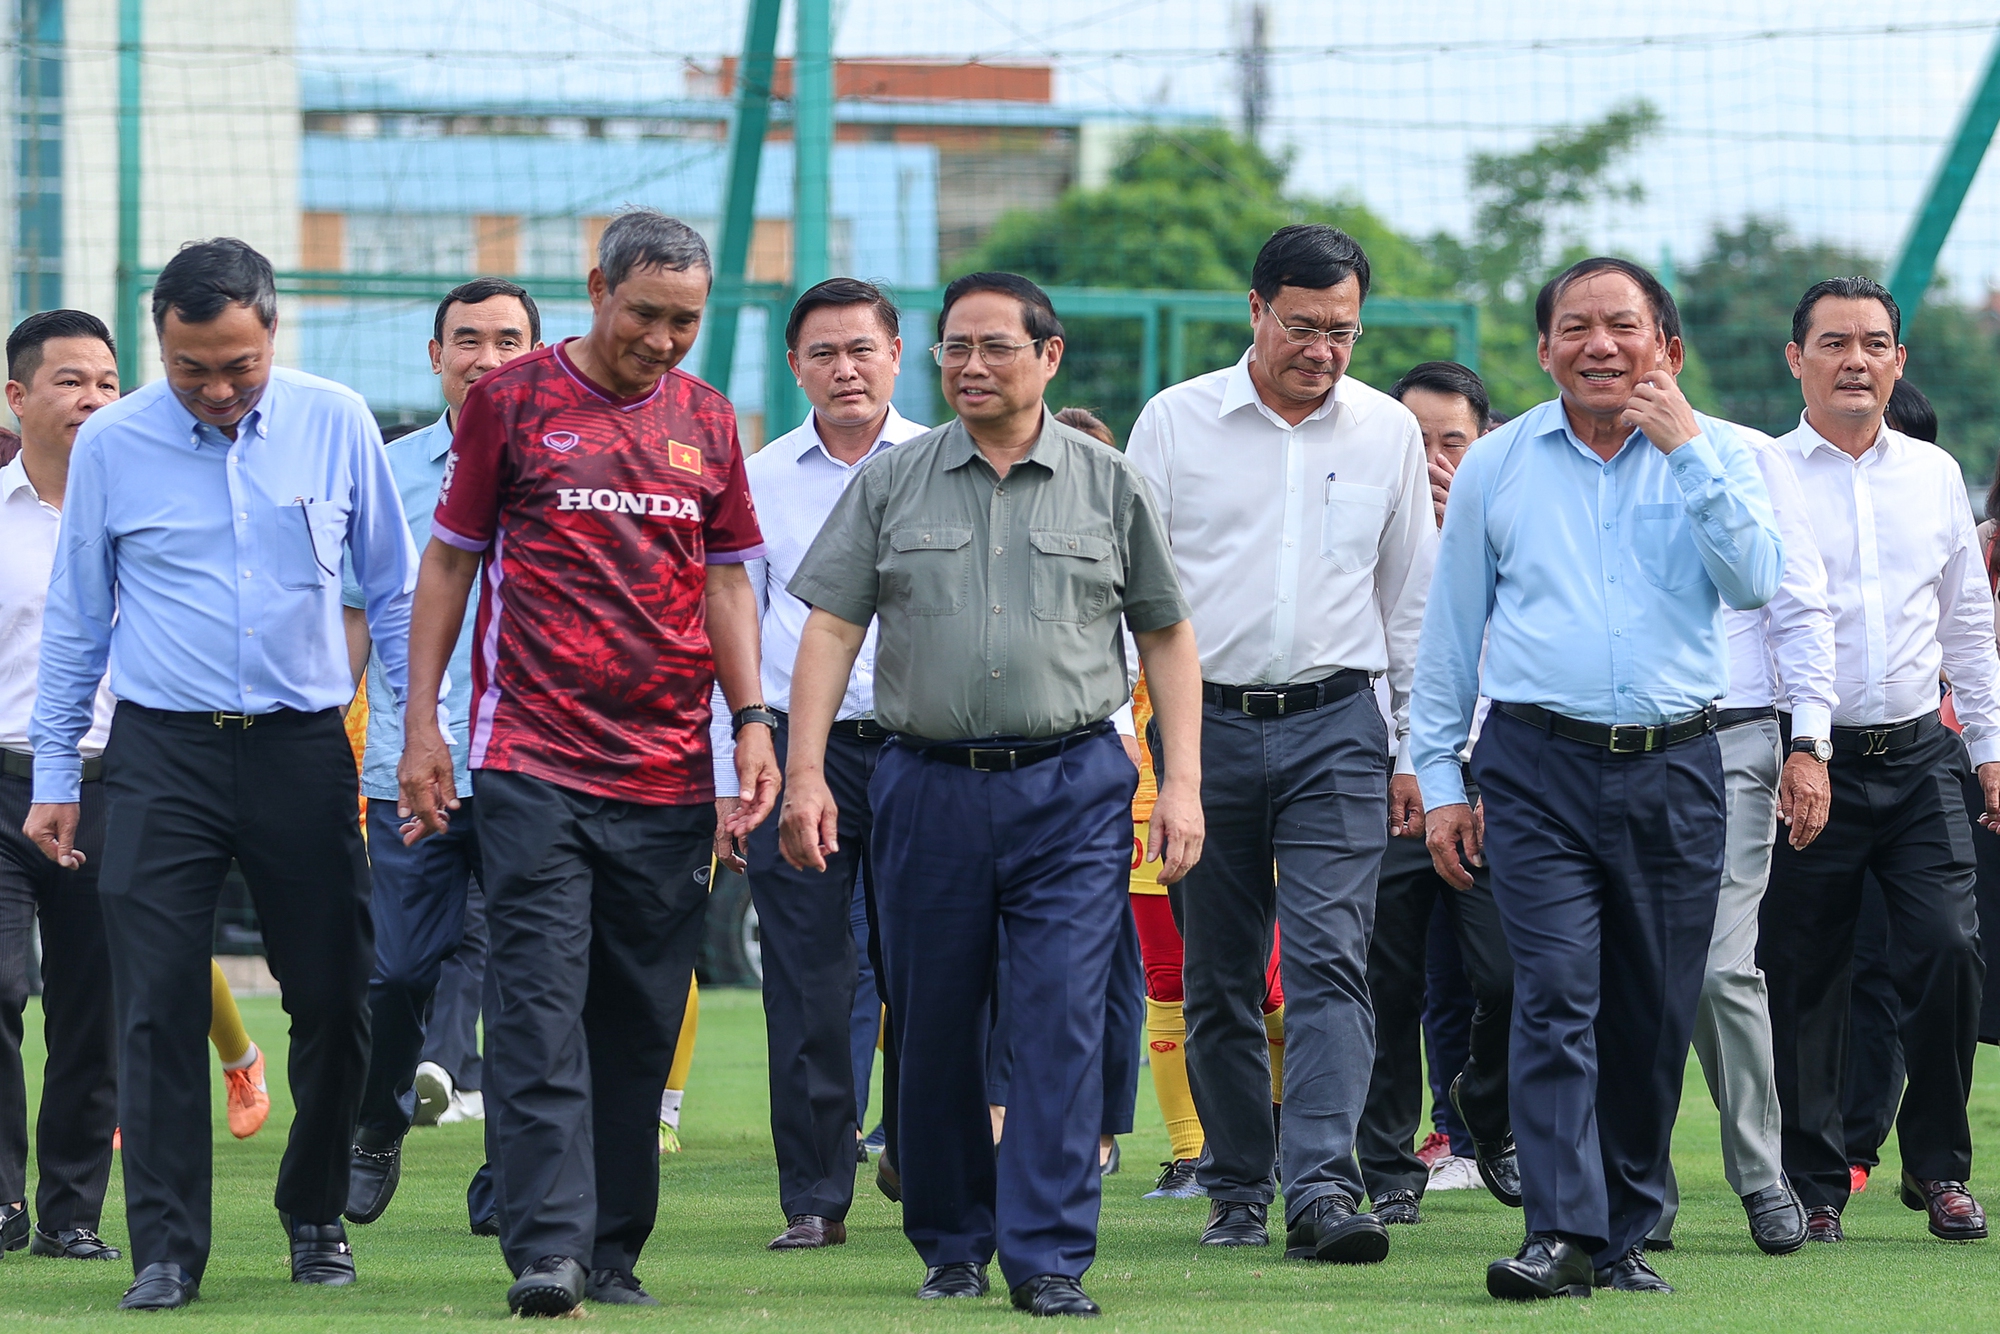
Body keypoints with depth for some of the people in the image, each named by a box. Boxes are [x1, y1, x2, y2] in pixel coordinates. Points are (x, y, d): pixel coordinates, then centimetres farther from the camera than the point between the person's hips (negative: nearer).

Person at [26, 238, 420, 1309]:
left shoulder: (336, 426, 2)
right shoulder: (111, 445, 1)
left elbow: (393, 591, 11)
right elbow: (75, 620, 9)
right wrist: (53, 778, 8)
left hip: (303, 748, 1)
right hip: (161, 756, -1)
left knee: (332, 999, 5)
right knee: (159, 1008, -6)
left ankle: (315, 1216, 24)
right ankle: (167, 1247, -2)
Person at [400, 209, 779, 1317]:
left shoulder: (706, 422, 13)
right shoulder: (512, 401, 2)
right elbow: (450, 560, 6)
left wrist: (751, 720, 8)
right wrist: (421, 721, 1)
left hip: (669, 772, 4)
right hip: (532, 760, -4)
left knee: (640, 1023, 5)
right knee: (540, 1006, -12)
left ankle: (613, 1251, 11)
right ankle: (545, 1247, -18)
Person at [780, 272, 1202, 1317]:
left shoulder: (1108, 486, 7)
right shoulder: (891, 485, 7)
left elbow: (1166, 635, 10)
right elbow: (830, 631, 4)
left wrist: (1182, 781, 1)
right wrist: (804, 775, -6)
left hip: (1072, 790, -1)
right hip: (927, 788, 1)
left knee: (1063, 1023, -9)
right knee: (932, 1030, 6)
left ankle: (1049, 1258, -8)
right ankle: (952, 1243, 20)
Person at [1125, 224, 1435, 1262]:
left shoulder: (1388, 432, 7)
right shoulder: (1176, 421, 3)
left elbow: (1413, 598, 13)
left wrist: (1417, 749, 11)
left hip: (1334, 723, 0)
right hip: (1206, 721, 0)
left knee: (1330, 961, -14)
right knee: (1217, 980, 6)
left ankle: (1322, 1188, -22)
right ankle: (1237, 1193, 17)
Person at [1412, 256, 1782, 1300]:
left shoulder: (1713, 458, 8)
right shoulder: (1496, 466, 9)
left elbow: (1756, 581, -10)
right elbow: (1449, 632, 14)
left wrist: (1686, 449, -12)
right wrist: (1440, 778, 9)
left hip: (1674, 771, 1)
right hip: (1538, 764, -1)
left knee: (1653, 1018, 5)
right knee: (1555, 998, -14)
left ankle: (1624, 1232, 15)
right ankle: (1562, 1234, -18)